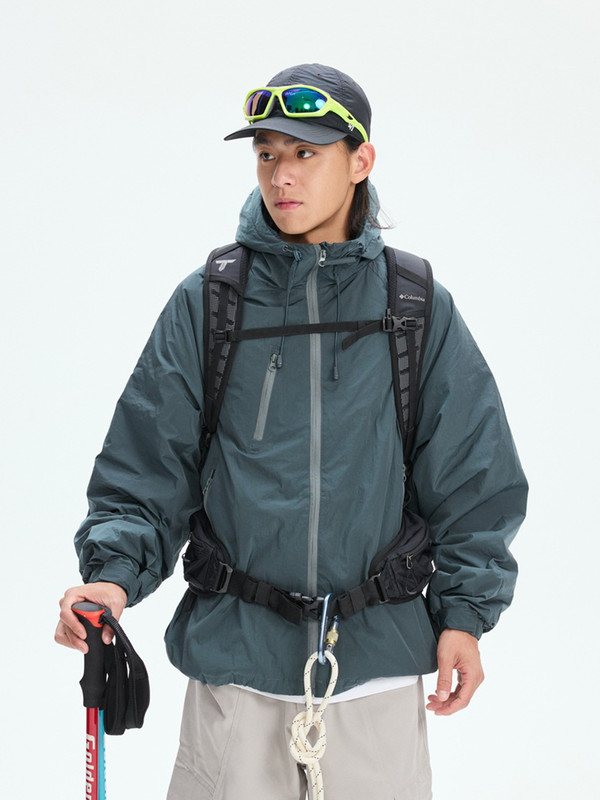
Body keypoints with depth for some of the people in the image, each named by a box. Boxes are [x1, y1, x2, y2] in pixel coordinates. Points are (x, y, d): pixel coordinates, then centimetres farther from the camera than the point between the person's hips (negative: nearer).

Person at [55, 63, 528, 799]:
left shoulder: (418, 307, 2)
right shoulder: (205, 303, 0)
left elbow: (473, 475, 6)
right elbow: (148, 465, 0)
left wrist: (464, 612, 1)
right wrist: (114, 572, -15)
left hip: (376, 656, 1)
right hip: (233, 656, 0)